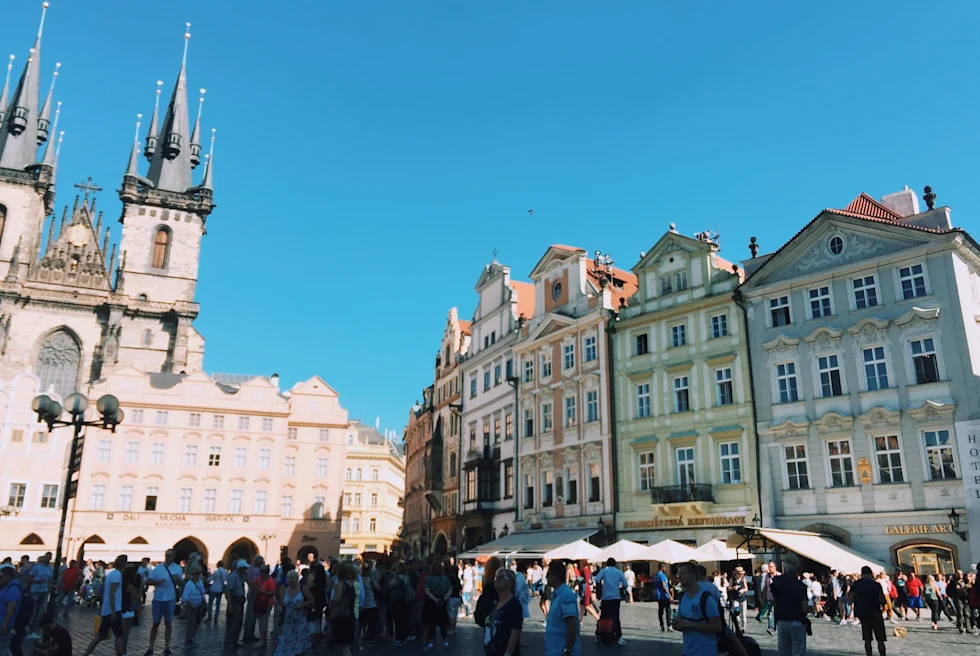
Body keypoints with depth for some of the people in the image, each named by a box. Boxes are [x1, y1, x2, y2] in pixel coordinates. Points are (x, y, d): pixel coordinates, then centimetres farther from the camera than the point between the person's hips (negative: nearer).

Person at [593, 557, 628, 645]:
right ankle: (619, 637, -7)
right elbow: (625, 585, 0)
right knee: (616, 617, 1)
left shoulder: (604, 571, 3)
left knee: (602, 616, 11)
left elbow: (597, 580, -12)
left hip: (605, 597, 0)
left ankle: (597, 634, 17)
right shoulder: (619, 572, 6)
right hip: (616, 597, 0)